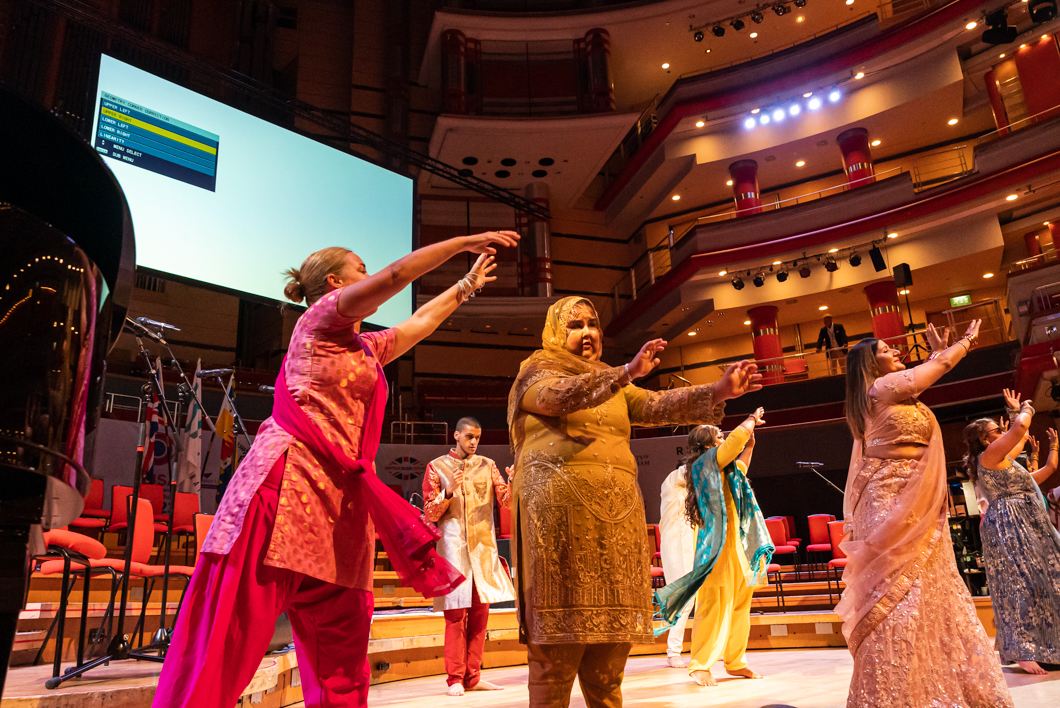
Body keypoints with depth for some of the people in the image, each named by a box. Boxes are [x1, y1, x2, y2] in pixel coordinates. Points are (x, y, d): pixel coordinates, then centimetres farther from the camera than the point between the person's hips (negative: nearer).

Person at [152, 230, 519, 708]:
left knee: (342, 659, 7)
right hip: (289, 480, -9)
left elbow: (420, 322, 39)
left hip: (340, 498, 9)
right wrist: (466, 241, 2)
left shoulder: (364, 346, 26)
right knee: (228, 643, -9)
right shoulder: (321, 318, 3)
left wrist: (467, 286, 45)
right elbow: (395, 274, -6)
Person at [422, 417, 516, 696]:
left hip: (484, 546, 3)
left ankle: (473, 677, 14)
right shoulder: (437, 467, 4)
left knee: (480, 612, 5)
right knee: (456, 613, -3)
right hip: (453, 547, -3)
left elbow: (506, 501, 2)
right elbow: (430, 513, 1)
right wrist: (450, 491, -15)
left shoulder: (487, 465, 10)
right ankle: (455, 678, 6)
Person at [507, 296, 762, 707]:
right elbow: (563, 396, -17)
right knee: (559, 636, -6)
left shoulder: (612, 384, 24)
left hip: (616, 512, 6)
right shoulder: (537, 372, 6)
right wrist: (626, 373, -32)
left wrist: (718, 392, -7)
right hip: (561, 508, -6)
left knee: (612, 630, 6)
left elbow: (659, 406, 8)